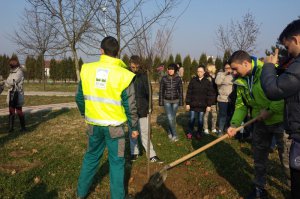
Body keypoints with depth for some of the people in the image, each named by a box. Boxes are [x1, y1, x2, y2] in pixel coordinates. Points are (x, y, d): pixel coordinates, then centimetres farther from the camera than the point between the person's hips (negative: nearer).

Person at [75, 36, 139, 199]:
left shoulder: (87, 69, -5)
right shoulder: (124, 75, -14)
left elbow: (79, 97, 4)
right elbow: (130, 106, -10)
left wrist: (85, 114, 23)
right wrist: (134, 127, 4)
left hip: (94, 124, 4)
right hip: (114, 126, -3)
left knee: (91, 157, 22)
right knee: (116, 162, 11)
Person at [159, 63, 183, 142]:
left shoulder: (178, 79, -4)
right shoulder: (164, 78, -6)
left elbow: (180, 91, 2)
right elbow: (161, 91, -1)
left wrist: (181, 102, 2)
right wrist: (161, 102, -2)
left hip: (175, 101, 1)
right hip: (167, 101, -1)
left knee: (173, 118, 10)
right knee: (170, 118, -10)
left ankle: (170, 133, 29)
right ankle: (174, 134, 2)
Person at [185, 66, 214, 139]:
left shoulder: (207, 82, 0)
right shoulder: (193, 81, 0)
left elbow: (209, 95, 0)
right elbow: (189, 93, 0)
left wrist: (209, 105, -3)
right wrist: (187, 103, -3)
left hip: (202, 105, 0)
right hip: (193, 104, 0)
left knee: (200, 119, 8)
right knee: (192, 118, 5)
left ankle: (199, 133, 23)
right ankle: (190, 132, 20)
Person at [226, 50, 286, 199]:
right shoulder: (241, 81, 1)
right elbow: (240, 105, 3)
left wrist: (270, 110, -26)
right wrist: (234, 124, -10)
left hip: (279, 119, -6)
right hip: (260, 122, 7)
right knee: (259, 158, 15)